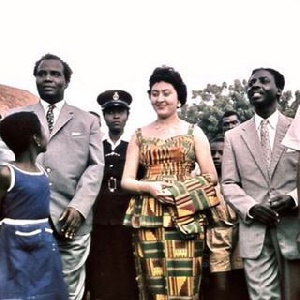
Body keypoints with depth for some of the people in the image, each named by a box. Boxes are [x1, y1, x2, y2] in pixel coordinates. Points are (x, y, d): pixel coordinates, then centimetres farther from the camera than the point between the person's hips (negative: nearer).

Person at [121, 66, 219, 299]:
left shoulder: (193, 132, 7)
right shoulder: (140, 135, 11)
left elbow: (211, 177, 4)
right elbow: (126, 180, 7)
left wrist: (181, 190, -12)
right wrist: (150, 186, -13)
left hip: (184, 216, -2)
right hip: (148, 217, 2)